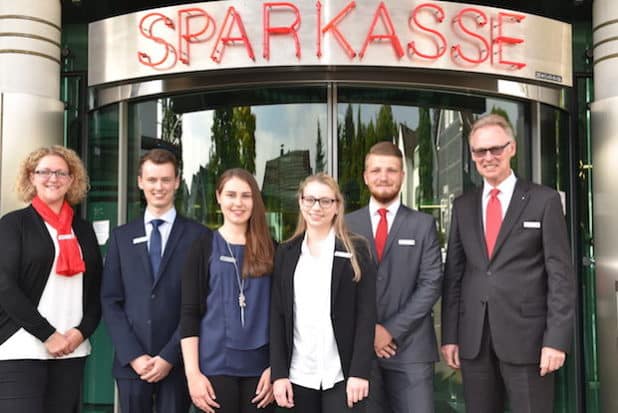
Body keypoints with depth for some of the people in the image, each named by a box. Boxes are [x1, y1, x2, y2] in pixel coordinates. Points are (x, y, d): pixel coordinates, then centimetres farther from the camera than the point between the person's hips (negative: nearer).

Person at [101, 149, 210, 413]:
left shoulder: (198, 236, 0)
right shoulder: (122, 237, 9)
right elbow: (110, 301, 5)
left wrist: (169, 357, -8)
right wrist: (133, 356, -5)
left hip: (176, 363, -2)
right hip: (130, 362, 2)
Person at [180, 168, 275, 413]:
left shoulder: (270, 250, 7)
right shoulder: (203, 248, 3)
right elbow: (189, 313, -1)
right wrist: (192, 373, -8)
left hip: (260, 367, 2)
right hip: (215, 366, -1)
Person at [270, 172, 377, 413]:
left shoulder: (355, 250, 0)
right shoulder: (286, 253, 8)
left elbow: (366, 314, -4)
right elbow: (277, 315, 5)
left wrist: (359, 372, -11)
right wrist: (279, 373, -2)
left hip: (342, 376, -2)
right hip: (298, 375, 2)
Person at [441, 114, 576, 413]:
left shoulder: (544, 200, -1)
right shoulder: (463, 206, 10)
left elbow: (560, 274, -4)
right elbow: (453, 274, 10)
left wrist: (557, 339, -11)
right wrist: (449, 335, 5)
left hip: (527, 336, -3)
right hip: (473, 339, 4)